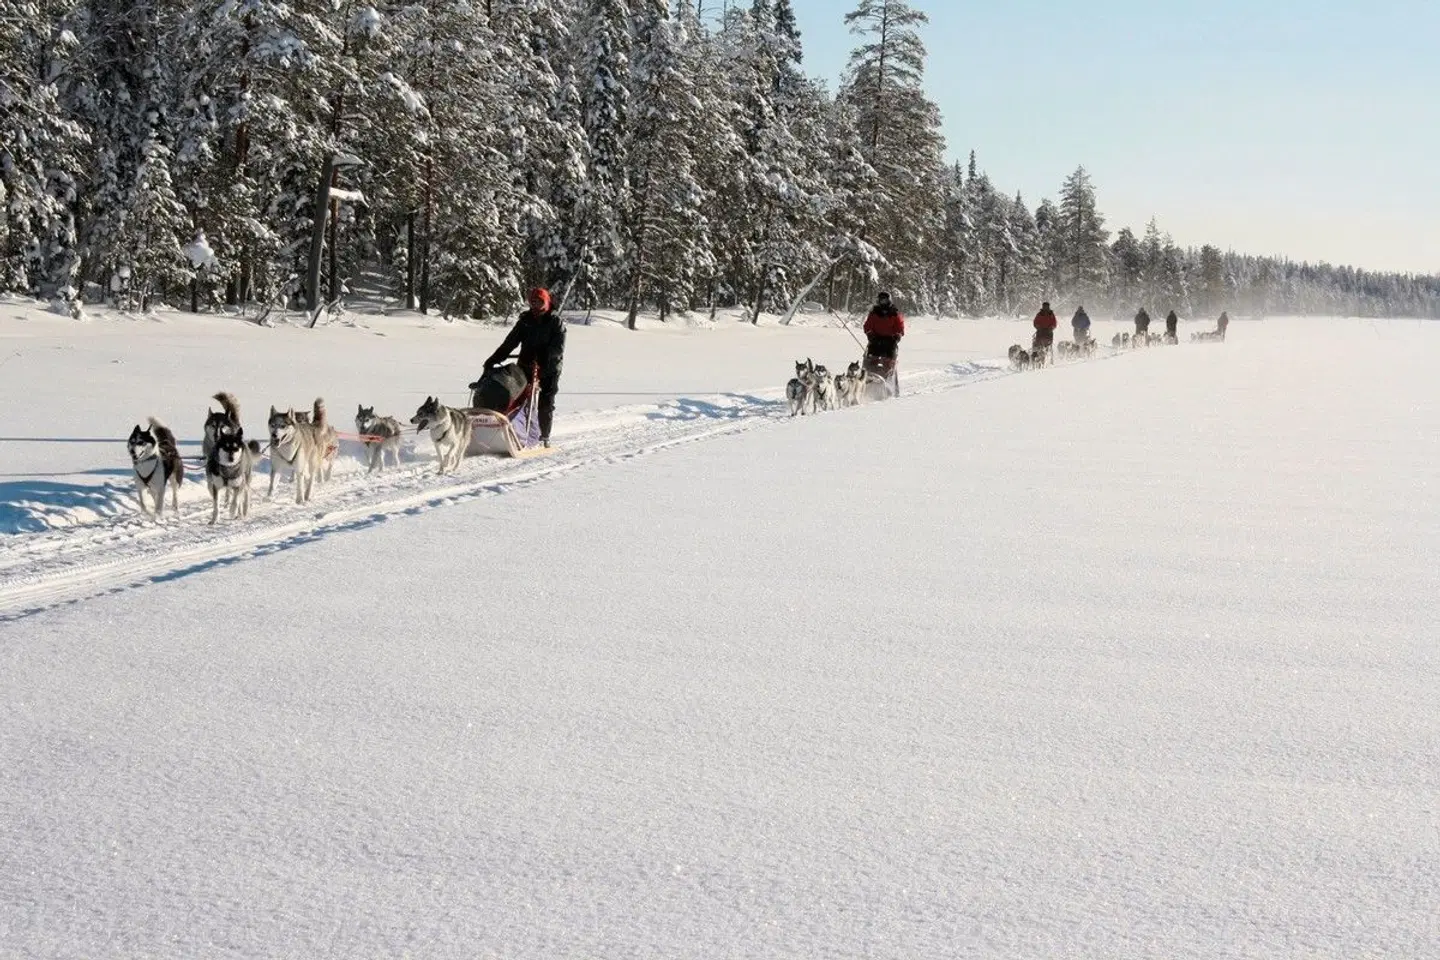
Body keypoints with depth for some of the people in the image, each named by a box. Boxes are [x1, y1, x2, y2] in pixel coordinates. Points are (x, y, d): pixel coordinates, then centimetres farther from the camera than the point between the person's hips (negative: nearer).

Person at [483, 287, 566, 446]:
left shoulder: (556, 322, -1)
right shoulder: (525, 320, 9)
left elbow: (558, 347, -12)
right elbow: (510, 342, 6)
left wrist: (542, 360, -26)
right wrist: (493, 360, -4)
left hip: (549, 369, -3)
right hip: (526, 366, 3)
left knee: (545, 404, 1)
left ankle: (544, 437, 13)